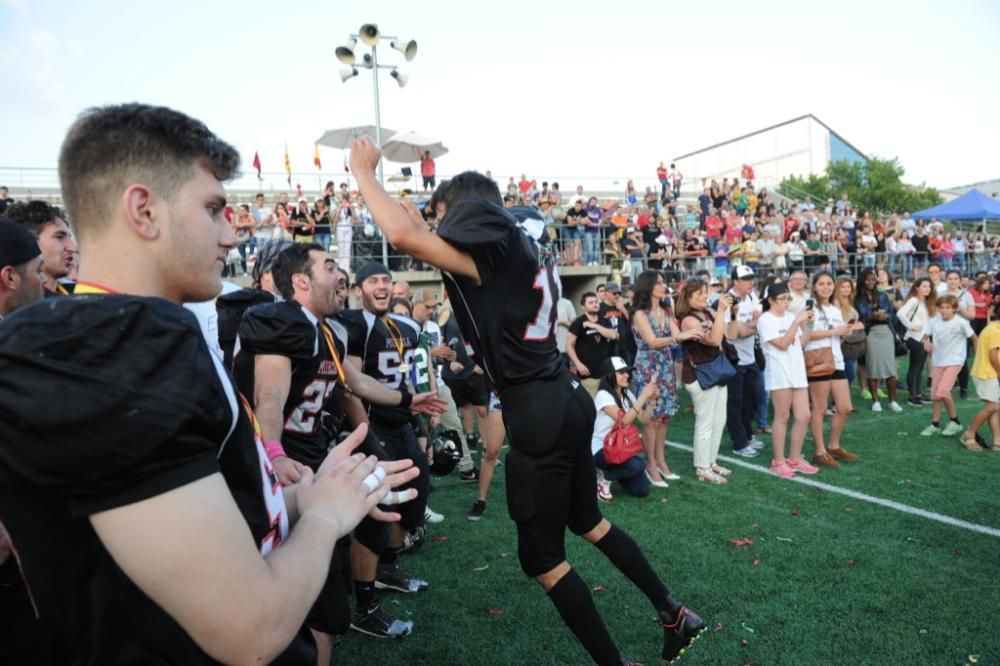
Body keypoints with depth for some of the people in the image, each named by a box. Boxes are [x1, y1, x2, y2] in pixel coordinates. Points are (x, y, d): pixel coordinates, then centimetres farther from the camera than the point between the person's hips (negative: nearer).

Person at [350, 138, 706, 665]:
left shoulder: (493, 250, -14)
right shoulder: (526, 242, 11)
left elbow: (402, 236, -26)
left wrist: (364, 173, -10)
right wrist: (423, 223, 23)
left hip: (538, 414, -9)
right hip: (566, 400, 9)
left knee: (541, 558, 7)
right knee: (587, 519, 26)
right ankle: (675, 615, 37)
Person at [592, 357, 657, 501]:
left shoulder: (627, 394, 6)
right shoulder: (603, 395, -17)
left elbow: (644, 420, 2)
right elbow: (625, 420, -27)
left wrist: (651, 400, -12)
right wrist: (643, 396, -26)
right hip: (601, 450, -7)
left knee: (642, 490, -5)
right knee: (638, 465, -32)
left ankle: (614, 471, 21)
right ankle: (603, 477, -6)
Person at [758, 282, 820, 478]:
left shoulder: (790, 316, 12)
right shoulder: (766, 320, -9)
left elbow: (801, 342, 13)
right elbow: (782, 344, -17)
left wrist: (807, 324, 0)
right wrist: (797, 322, -18)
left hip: (797, 372, 7)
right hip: (780, 374, -7)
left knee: (804, 417, 6)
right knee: (782, 417, 0)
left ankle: (794, 459, 19)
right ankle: (778, 461, 10)